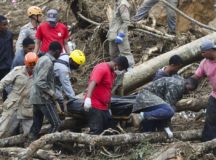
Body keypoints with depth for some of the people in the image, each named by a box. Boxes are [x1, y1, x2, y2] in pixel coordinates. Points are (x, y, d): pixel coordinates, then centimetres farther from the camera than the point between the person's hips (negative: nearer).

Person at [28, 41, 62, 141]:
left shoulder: (42, 59, 12)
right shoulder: (48, 62, -17)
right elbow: (40, 82, -25)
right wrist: (51, 92, -15)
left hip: (36, 98, 10)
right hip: (43, 99, -10)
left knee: (36, 125, 12)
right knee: (56, 123, -8)